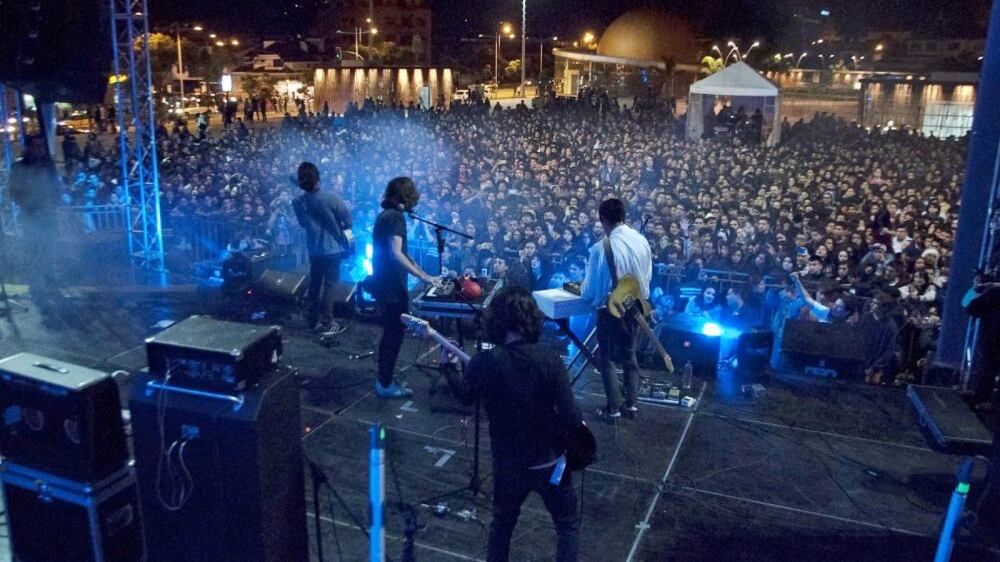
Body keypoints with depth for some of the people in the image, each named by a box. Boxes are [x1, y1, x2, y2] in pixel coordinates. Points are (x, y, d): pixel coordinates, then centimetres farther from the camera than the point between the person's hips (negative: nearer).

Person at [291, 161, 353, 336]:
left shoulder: (298, 203, -8)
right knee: (329, 285, 2)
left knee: (314, 284, 15)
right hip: (332, 248, -4)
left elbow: (303, 223, 7)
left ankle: (314, 321, 25)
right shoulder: (331, 198, -22)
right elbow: (347, 218, -9)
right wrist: (344, 227, 11)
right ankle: (327, 324, 7)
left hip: (314, 250, 5)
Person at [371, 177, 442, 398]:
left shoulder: (385, 214, 13)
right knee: (395, 334, 0)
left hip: (384, 283, 10)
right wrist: (423, 276, -25)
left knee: (390, 332, 18)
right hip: (393, 286, -10)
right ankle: (386, 385, 7)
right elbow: (395, 253, -26)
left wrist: (421, 272, 21)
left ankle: (383, 380, 26)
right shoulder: (396, 216, -17)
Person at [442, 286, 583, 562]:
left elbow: (465, 396, 5)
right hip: (550, 461, -2)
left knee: (502, 523, 27)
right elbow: (571, 417, -21)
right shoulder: (549, 358, -21)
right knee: (568, 526, 21)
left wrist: (447, 364, 18)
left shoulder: (483, 363, -17)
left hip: (508, 463, 2)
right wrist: (575, 421, 2)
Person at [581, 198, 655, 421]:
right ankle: (630, 404, 26)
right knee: (630, 357, 19)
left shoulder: (601, 247, -22)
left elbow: (591, 289, -13)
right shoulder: (642, 241, -6)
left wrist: (584, 294, 9)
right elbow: (647, 278, 6)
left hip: (611, 310, -5)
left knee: (607, 360, 10)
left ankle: (613, 409, 15)